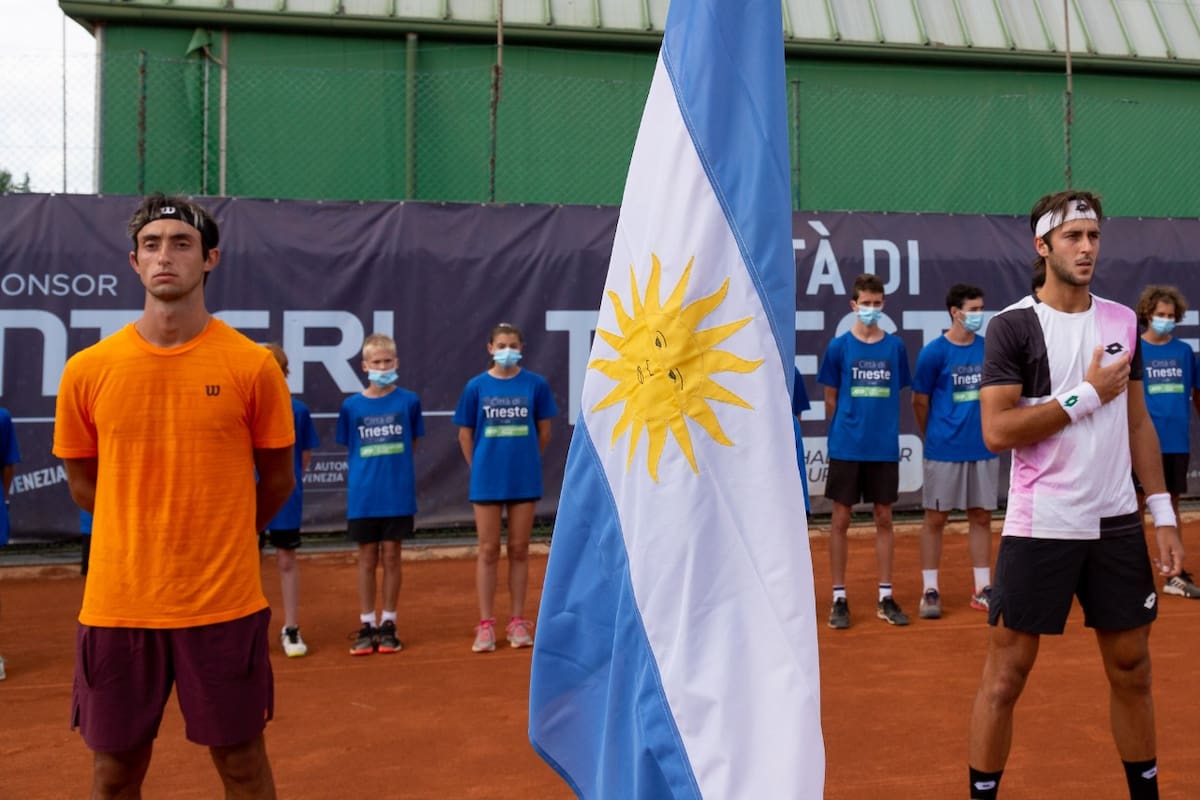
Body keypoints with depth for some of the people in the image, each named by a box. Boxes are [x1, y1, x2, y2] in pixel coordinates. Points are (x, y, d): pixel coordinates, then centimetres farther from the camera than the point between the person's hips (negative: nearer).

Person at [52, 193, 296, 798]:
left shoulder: (253, 366, -6)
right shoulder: (87, 370, -1)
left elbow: (276, 482, 5)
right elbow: (83, 485, 11)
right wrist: (146, 541, 11)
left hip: (223, 604, -1)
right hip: (116, 605, 2)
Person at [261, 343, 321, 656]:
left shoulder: (298, 410, -2)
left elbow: (305, 454, 7)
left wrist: (291, 482, 1)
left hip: (286, 498, 0)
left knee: (287, 561, 7)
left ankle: (291, 629, 17)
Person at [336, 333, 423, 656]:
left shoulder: (408, 401, -2)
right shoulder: (351, 405, -1)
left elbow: (412, 444, 8)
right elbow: (350, 450, 9)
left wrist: (394, 468, 2)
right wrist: (365, 473, 2)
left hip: (398, 494, 0)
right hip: (362, 495, 0)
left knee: (391, 556, 7)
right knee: (367, 558, 8)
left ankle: (388, 625, 17)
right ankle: (366, 626, 16)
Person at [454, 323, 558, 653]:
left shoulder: (536, 384, -2)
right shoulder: (477, 386, -1)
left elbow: (544, 431, 7)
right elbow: (465, 434, 6)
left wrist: (525, 461, 10)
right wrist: (481, 467, 6)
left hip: (524, 480, 0)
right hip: (487, 480, 0)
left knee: (519, 550, 7)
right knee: (488, 550, 4)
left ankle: (518, 622, 16)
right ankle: (486, 625, 11)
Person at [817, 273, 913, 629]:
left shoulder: (895, 347, 4)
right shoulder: (839, 347, -1)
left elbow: (898, 396, 11)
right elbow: (830, 400, 4)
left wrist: (883, 427, 5)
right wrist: (842, 432, 3)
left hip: (885, 447, 2)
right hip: (846, 447, -2)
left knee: (884, 518, 8)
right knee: (840, 520, 3)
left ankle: (885, 597, 17)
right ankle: (839, 597, 12)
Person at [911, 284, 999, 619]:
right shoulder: (934, 352, -7)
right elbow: (920, 403, 0)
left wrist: (992, 431, 11)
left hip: (984, 448, 4)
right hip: (945, 450, -4)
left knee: (981, 516, 9)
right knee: (935, 518, 3)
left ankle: (983, 589, 17)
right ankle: (930, 591, 11)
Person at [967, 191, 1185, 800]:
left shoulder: (1123, 321, 9)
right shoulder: (1012, 326, -8)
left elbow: (1138, 422, 14)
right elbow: (996, 432, -16)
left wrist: (1163, 513, 8)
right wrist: (1088, 394, -13)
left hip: (1117, 523, 5)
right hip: (1039, 527, -5)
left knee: (1131, 669, 13)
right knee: (1005, 674, 1)